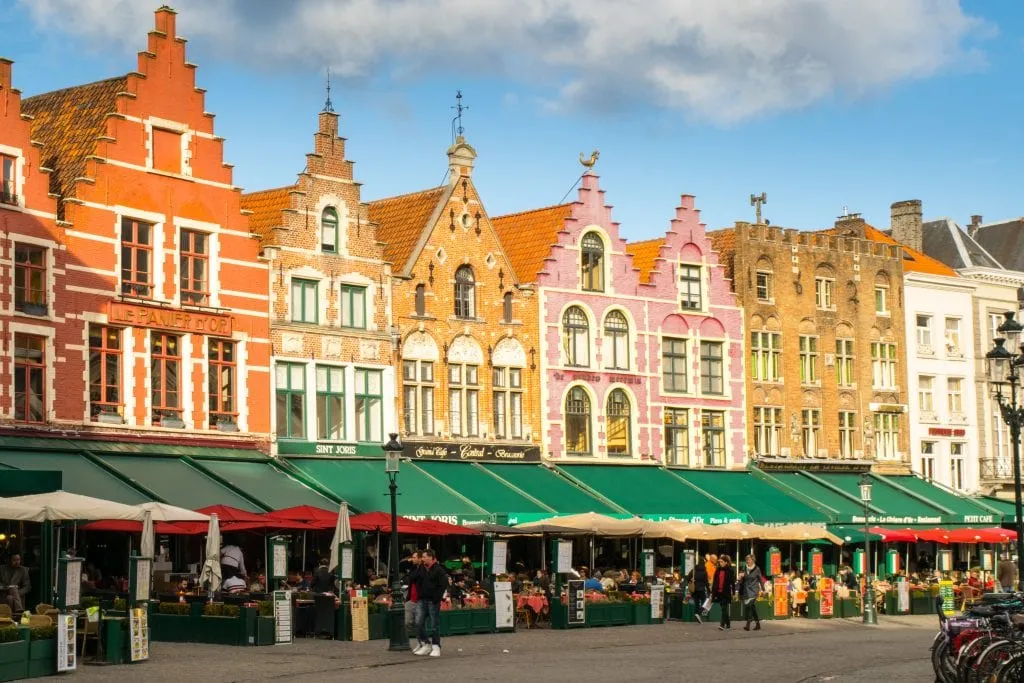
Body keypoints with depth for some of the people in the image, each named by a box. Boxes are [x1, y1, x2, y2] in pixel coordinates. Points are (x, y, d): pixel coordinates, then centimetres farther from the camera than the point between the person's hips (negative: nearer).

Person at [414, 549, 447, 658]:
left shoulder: (439, 570, -7)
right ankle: (425, 644, 9)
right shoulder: (422, 569, 13)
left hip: (433, 601, -6)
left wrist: (437, 598, -17)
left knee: (435, 624, 0)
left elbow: (443, 585, -11)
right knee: (419, 622, -2)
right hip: (422, 600, 6)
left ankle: (436, 647, 6)